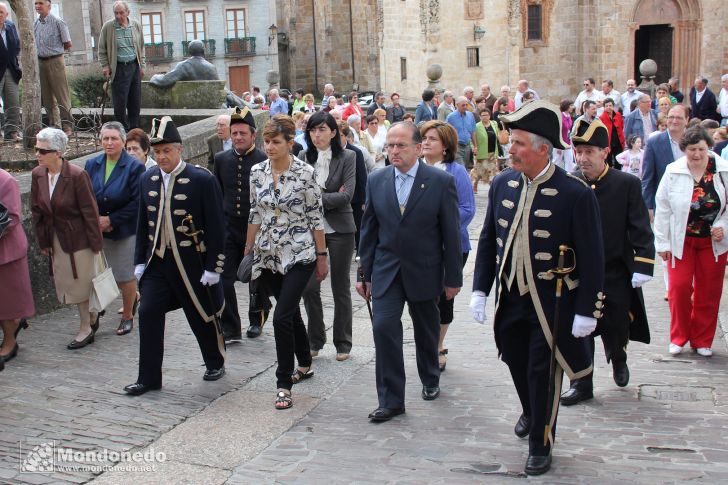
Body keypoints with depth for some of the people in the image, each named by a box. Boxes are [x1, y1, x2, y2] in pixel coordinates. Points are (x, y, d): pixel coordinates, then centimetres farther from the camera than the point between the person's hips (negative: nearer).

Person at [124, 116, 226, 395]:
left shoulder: (202, 179, -12)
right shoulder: (148, 179, 4)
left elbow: (215, 227, -11)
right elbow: (143, 224, 12)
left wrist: (213, 267, -13)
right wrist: (140, 261, 9)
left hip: (191, 264, -4)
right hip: (157, 262, 4)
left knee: (201, 315, 10)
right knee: (148, 314, -3)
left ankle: (215, 362, 35)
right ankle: (149, 378, 8)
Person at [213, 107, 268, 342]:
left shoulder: (264, 161, -9)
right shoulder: (221, 159, 4)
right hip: (228, 229, 3)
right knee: (222, 280, -4)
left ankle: (257, 320, 35)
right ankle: (230, 328, 8)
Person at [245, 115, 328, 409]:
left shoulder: (305, 173, -10)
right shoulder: (257, 172, 4)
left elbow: (316, 217, -6)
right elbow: (255, 214, 12)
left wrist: (321, 255, -4)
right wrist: (248, 250, 14)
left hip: (299, 255, -5)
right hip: (269, 255, 5)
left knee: (282, 317, -13)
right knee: (291, 311, 18)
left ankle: (284, 384, 0)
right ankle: (304, 365, 37)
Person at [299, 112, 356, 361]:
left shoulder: (347, 157, -4)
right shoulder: (304, 157, 3)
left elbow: (347, 195, -12)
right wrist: (331, 196, -11)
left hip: (339, 229, -2)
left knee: (340, 288, 8)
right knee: (309, 287, 2)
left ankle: (343, 343, 21)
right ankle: (315, 340, 20)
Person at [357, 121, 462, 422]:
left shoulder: (441, 182, -10)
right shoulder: (376, 181, -1)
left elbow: (451, 233, -6)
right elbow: (369, 231, 5)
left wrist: (453, 277, -5)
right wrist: (365, 273, 4)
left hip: (424, 271, -1)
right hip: (387, 270, 2)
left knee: (427, 331, 16)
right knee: (383, 327, -12)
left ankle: (430, 380, 42)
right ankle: (390, 400, -2)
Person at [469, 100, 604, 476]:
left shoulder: (576, 194, -17)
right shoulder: (502, 184, -1)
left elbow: (591, 259, -13)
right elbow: (488, 240, 7)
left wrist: (587, 311, -13)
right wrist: (480, 290, 4)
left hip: (551, 304, -5)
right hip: (509, 299, 5)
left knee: (542, 373, 6)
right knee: (517, 364, 21)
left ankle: (540, 444, 28)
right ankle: (531, 413, 51)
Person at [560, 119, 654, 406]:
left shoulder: (627, 184, -7)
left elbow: (640, 230, -6)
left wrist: (642, 267, -11)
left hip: (616, 274, -1)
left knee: (616, 329, 11)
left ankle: (618, 359, 44)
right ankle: (581, 385, 17)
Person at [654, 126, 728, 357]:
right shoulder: (673, 172, -8)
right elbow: (662, 208, -3)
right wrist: (662, 242, -3)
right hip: (681, 240, -1)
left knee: (709, 291, 7)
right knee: (679, 287, -3)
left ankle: (702, 340, 22)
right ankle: (679, 337, 16)